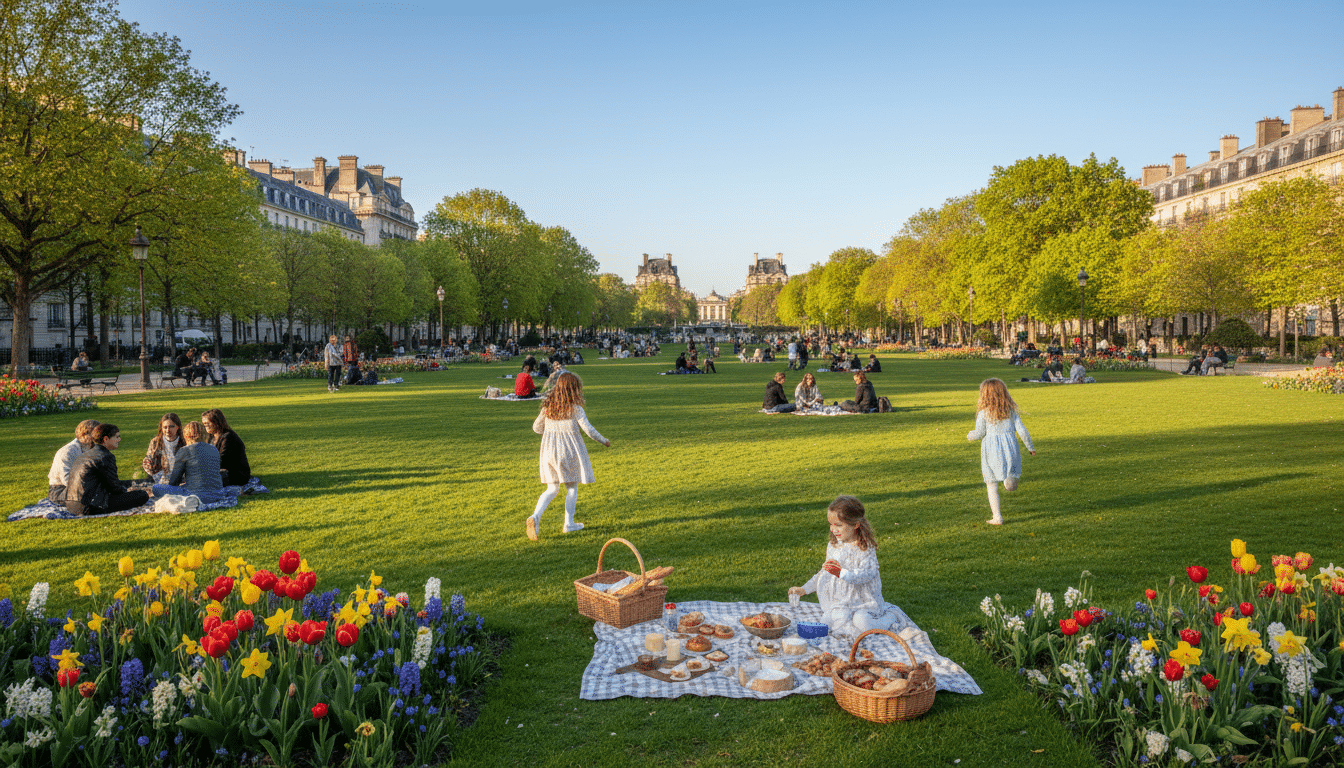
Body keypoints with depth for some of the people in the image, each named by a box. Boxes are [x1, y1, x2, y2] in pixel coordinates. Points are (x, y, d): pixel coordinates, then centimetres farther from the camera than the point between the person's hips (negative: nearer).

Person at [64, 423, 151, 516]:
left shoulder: (86, 454, 18)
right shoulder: (105, 457, -13)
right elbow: (113, 486, -7)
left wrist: (127, 487, 26)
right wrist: (125, 490, 15)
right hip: (90, 507, -10)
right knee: (143, 495, -12)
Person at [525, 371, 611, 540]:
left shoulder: (548, 406, 3)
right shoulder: (575, 409, -12)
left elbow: (536, 427, 11)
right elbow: (589, 430, -10)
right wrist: (604, 441, 6)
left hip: (550, 452, 5)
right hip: (569, 452, -5)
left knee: (552, 489, 12)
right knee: (572, 488, 13)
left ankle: (535, 516, -10)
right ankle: (569, 523, 16)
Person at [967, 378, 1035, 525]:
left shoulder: (984, 412, -4)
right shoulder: (1011, 410, 6)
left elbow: (979, 433, 0)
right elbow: (1022, 430, 3)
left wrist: (970, 435, 22)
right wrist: (1030, 447, 15)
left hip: (991, 449, -2)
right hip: (1010, 447, 2)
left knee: (991, 485, 8)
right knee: (1010, 487, 14)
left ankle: (997, 517, 7)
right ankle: (1012, 475, -13)